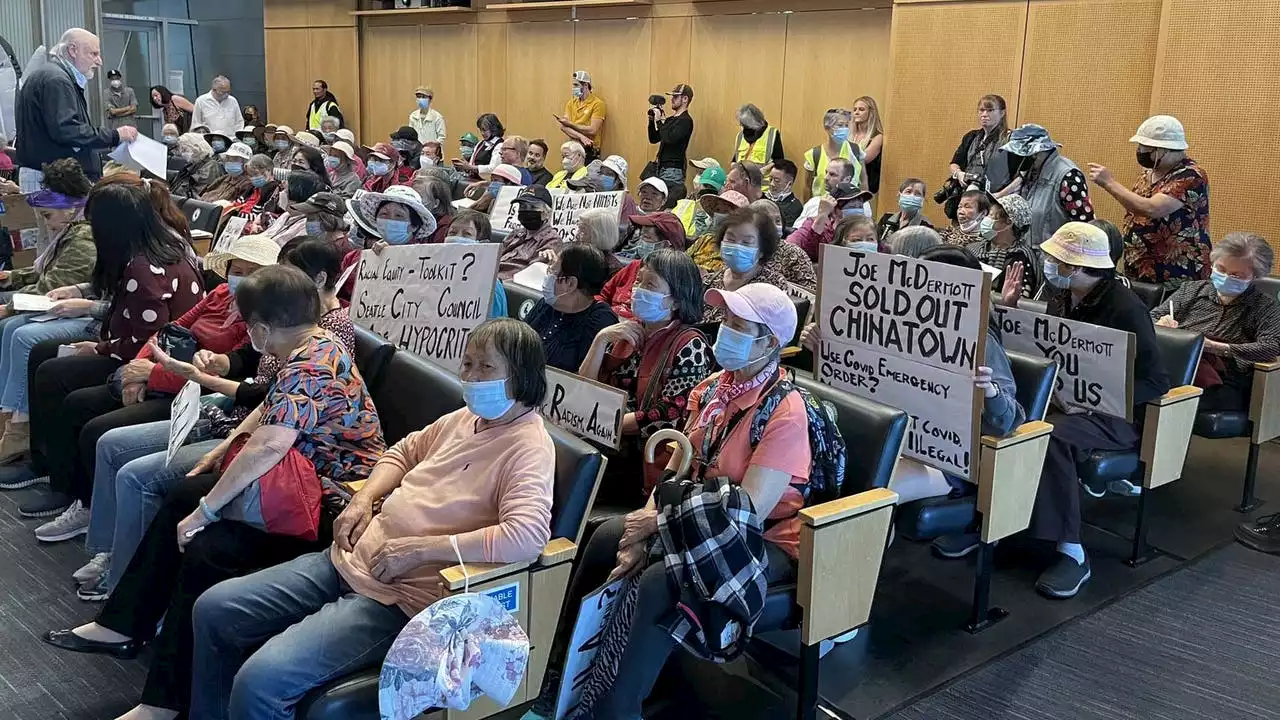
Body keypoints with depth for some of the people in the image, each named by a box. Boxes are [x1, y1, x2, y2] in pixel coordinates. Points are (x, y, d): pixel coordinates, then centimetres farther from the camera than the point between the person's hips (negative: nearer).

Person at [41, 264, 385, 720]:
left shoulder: (309, 367, -23)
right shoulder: (314, 346, 9)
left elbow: (267, 447, -32)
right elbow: (267, 414, 22)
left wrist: (204, 510, -23)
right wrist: (215, 457, 20)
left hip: (332, 504, -11)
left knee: (208, 549, -22)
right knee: (183, 497, 12)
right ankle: (123, 627, 21)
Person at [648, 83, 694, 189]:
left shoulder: (685, 121, -9)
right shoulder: (670, 119, 17)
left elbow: (670, 139, -22)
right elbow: (653, 139, 19)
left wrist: (659, 121, -12)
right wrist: (652, 119, 7)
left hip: (673, 170, -8)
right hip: (661, 168, 8)